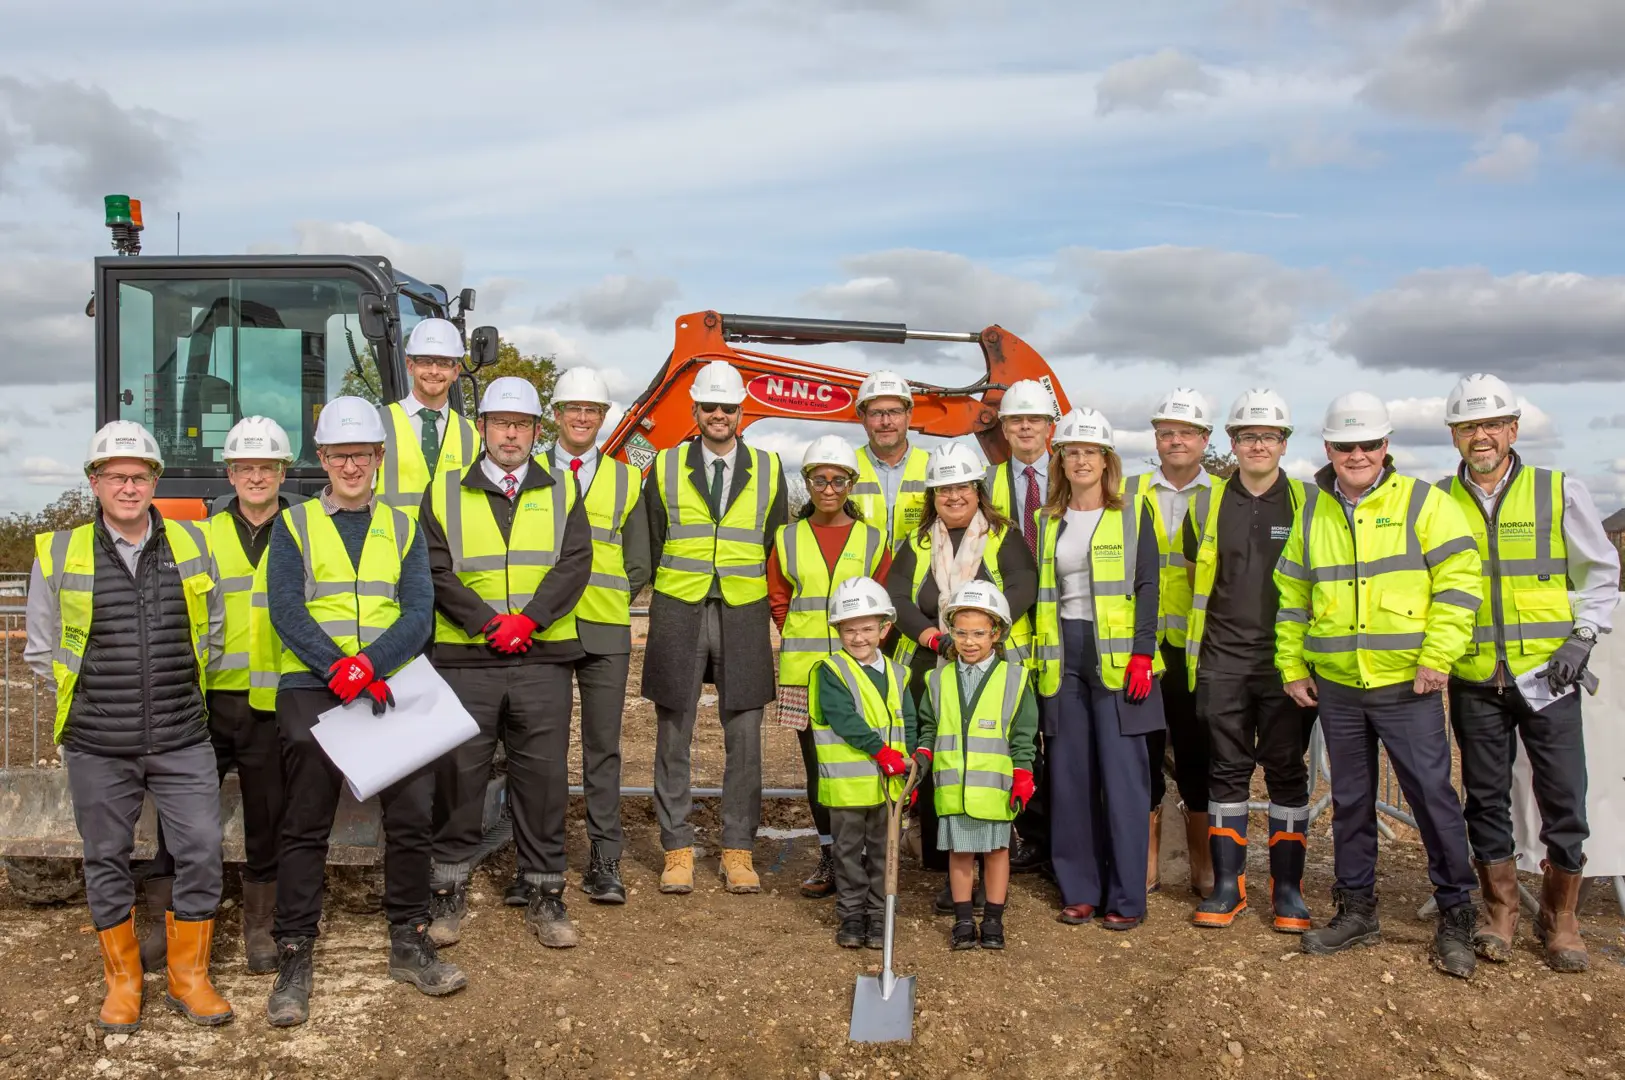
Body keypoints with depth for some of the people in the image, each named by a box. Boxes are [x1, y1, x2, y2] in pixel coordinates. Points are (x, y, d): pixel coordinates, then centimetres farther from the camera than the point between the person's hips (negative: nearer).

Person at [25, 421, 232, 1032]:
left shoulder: (191, 544, 4)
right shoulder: (59, 553, 0)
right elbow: (41, 649, 9)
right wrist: (90, 699, 5)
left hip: (182, 740, 1)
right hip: (97, 747, -1)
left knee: (201, 854, 1)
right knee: (107, 861, 9)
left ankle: (188, 976, 18)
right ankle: (122, 981, 26)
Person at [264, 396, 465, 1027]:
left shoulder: (403, 527, 12)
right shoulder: (294, 525, 7)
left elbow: (419, 613, 0)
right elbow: (286, 612, -5)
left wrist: (368, 665, -17)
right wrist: (343, 674, -17)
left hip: (393, 687, 2)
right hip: (311, 690, -2)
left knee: (412, 817, 2)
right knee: (306, 827, 1)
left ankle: (409, 944, 17)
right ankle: (294, 959, 11)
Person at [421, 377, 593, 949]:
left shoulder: (562, 492, 11)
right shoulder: (445, 492, 8)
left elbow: (575, 564, -1)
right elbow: (435, 570, -1)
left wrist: (528, 619, -14)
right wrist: (488, 624, -12)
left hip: (543, 658, 1)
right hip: (463, 658, -1)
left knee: (543, 777, 4)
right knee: (458, 774, 4)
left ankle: (545, 894, 16)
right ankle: (448, 890, 19)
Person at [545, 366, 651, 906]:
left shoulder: (625, 479, 11)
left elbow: (638, 565, 12)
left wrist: (607, 599, -2)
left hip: (605, 628, 1)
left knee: (603, 746, 3)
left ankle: (604, 863, 10)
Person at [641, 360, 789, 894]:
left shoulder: (768, 469, 9)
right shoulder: (665, 467, 8)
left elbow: (779, 545, 12)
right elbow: (651, 544, 11)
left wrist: (769, 603, 6)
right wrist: (666, 595, 5)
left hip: (744, 615, 0)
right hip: (677, 615, 0)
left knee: (744, 739, 2)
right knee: (673, 738, 3)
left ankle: (738, 851, 12)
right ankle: (677, 850, 13)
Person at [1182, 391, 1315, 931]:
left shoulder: (1307, 503, 2)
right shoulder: (1206, 503, 7)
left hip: (1286, 661, -1)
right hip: (1222, 663, 2)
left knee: (1287, 771, 5)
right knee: (1227, 770, 7)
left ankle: (1287, 887, 15)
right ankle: (1227, 885, 16)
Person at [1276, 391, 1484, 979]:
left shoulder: (1422, 502, -3)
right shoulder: (1311, 511, 8)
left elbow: (1459, 579, -8)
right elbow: (1292, 594, 14)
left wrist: (1437, 657, -14)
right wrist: (1293, 667, 10)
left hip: (1407, 686, -4)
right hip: (1336, 688, 4)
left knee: (1433, 795, -1)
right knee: (1350, 801, 13)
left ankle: (1455, 916, 14)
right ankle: (1356, 909, 25)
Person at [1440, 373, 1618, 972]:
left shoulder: (1559, 492, 1)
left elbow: (1601, 572, 9)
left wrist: (1582, 637, -3)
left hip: (1547, 674, -1)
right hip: (1474, 681, 1)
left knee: (1564, 800, 2)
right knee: (1486, 800, 9)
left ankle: (1560, 918, 20)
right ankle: (1500, 913, 23)